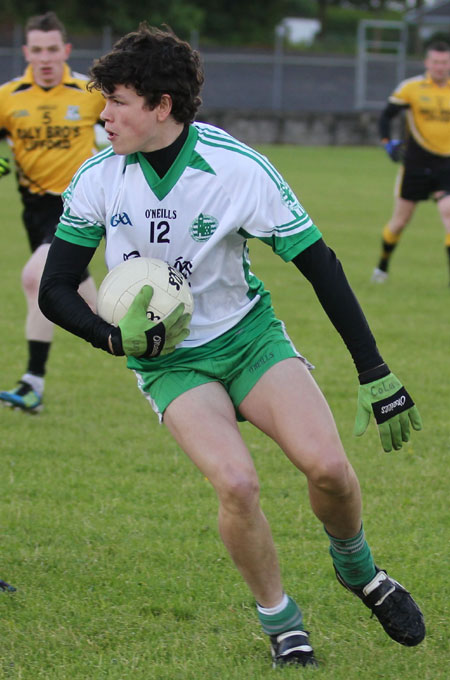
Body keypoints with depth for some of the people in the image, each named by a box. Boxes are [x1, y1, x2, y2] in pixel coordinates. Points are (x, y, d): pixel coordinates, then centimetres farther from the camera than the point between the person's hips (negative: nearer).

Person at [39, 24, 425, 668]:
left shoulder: (240, 168, -17)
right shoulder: (99, 178, -10)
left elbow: (321, 266, -11)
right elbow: (55, 290, -1)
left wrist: (375, 373, -12)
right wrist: (116, 337, -21)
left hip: (248, 335, 0)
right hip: (168, 360, 0)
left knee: (328, 467, -19)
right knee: (237, 483, -25)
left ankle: (356, 567, 15)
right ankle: (279, 622, -1)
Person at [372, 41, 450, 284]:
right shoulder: (411, 88, -4)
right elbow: (386, 115, 1)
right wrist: (387, 142, -13)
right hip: (415, 164, -1)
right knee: (400, 220, 7)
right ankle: (382, 266, 30)